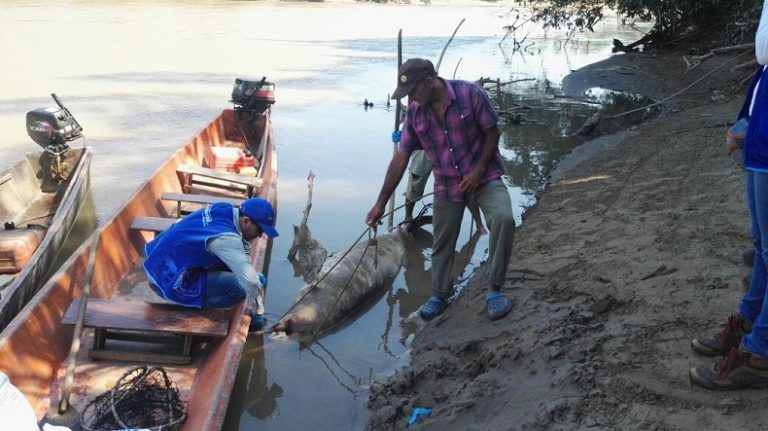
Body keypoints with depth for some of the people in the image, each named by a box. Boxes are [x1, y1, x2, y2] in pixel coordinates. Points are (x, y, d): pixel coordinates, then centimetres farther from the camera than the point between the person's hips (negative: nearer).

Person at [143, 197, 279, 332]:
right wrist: (257, 314, -19)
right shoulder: (226, 238, -29)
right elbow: (251, 281, -31)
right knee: (237, 287, -19)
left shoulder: (226, 210, -4)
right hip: (168, 279, -9)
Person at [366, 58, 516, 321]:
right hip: (446, 185, 3)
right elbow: (400, 158, -4)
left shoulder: (470, 94, -17)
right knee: (442, 241, 8)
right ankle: (440, 295, 31)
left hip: (484, 176, -3)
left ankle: (494, 290, -14)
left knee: (503, 219, -27)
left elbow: (492, 132, -9)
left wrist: (479, 170, -19)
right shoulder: (414, 114, -6)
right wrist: (381, 203, -5)